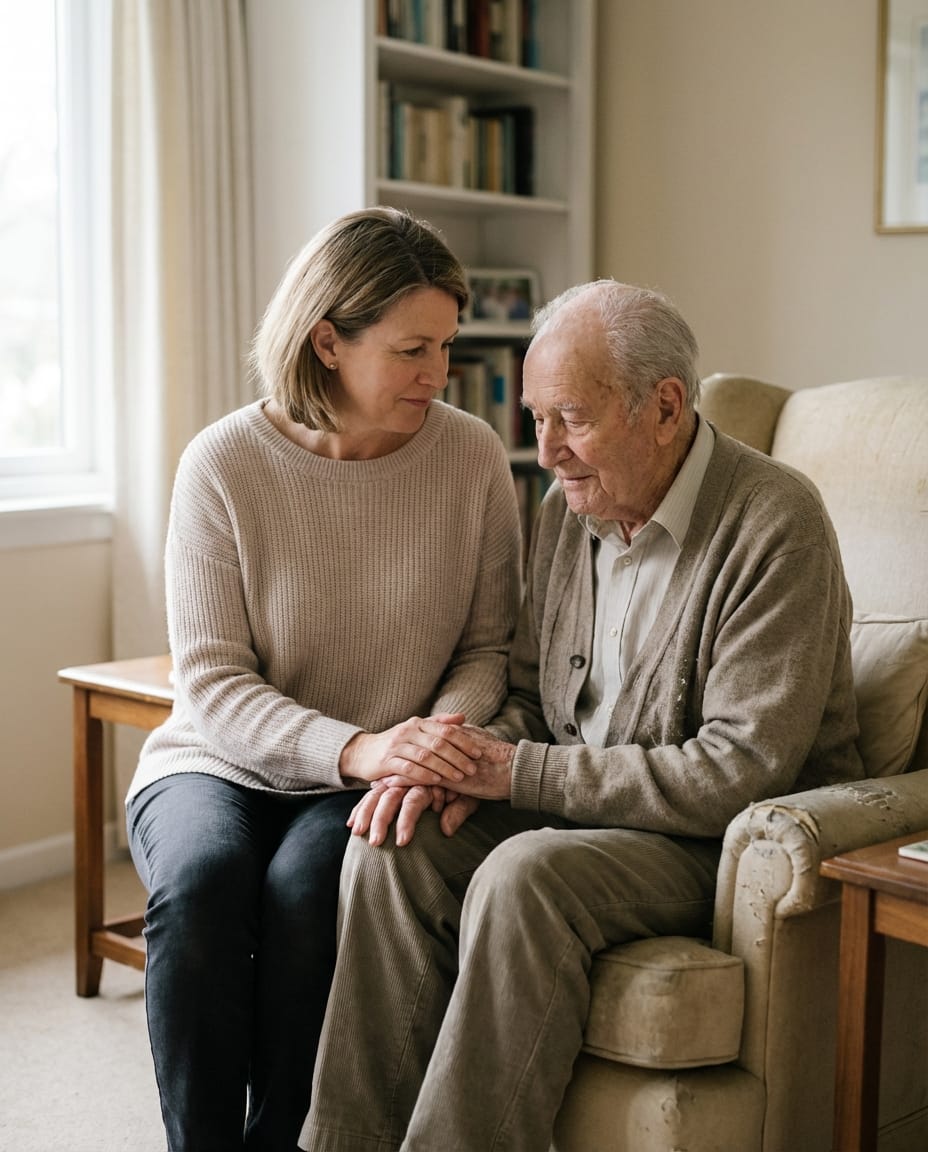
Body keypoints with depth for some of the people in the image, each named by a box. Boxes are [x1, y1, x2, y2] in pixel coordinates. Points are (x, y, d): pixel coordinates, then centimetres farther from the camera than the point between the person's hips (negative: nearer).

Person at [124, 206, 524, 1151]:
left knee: (307, 886, -31)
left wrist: (441, 739, -19)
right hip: (219, 763, 0)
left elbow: (488, 644, 3)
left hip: (375, 784, 1)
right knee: (202, 879, -32)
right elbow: (211, 684, -11)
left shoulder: (471, 458, -4)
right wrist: (354, 748, -26)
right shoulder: (224, 463, -9)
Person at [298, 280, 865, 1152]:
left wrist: (520, 772, -19)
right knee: (390, 847, -18)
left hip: (732, 841, -6)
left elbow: (738, 772, -23)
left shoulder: (774, 525, -18)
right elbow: (529, 695, 15)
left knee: (524, 876, -33)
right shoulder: (569, 507, 6)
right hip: (579, 809, 7)